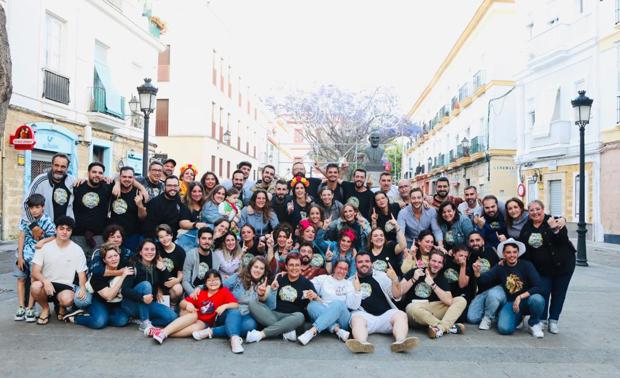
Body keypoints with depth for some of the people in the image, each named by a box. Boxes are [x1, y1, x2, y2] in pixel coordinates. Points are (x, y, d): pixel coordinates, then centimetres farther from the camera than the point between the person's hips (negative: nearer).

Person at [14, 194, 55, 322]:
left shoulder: (48, 222, -12)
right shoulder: (25, 219, -2)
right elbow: (21, 237, -1)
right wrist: (20, 256, -3)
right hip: (24, 254, 4)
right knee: (21, 279, 8)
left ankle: (30, 309, 6)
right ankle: (21, 307, 17)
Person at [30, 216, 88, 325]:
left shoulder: (77, 250, -2)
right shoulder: (44, 247, -3)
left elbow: (81, 273, 0)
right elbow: (35, 272, -6)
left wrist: (82, 287, -22)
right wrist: (46, 281, -28)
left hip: (65, 286, -1)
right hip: (47, 284, 1)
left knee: (67, 300, -34)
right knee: (35, 287, -33)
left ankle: (61, 306, 8)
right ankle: (45, 308, 0)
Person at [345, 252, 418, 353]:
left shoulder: (381, 276, 16)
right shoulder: (350, 281, 15)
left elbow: (397, 297, 10)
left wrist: (395, 280, -9)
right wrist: (356, 290, -8)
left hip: (386, 314, 2)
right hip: (364, 315, -1)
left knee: (401, 315, -26)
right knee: (357, 318, -33)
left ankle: (400, 341, -50)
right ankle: (362, 343, -58)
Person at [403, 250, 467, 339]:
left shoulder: (443, 280, 4)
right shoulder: (414, 272, -1)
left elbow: (449, 301, -13)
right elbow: (400, 291, -8)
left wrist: (432, 284, -20)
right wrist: (414, 279, -19)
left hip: (434, 310, 3)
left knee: (461, 300, -12)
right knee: (412, 308, -40)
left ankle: (441, 328, -31)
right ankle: (448, 327, -25)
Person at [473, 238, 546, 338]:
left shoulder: (526, 265, -9)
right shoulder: (500, 268, 0)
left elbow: (537, 287, -16)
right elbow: (485, 279, -15)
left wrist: (520, 297, -25)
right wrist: (477, 272, -36)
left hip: (527, 300, -2)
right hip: (510, 303, 2)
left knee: (537, 299, -37)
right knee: (504, 329, -22)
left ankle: (534, 323, -3)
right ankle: (518, 318, 16)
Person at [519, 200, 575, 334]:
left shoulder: (554, 222, -15)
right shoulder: (527, 227, 0)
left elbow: (563, 241, -27)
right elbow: (522, 246, 6)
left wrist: (555, 230, -43)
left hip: (562, 265, -3)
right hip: (542, 268, 3)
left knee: (558, 293, 8)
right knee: (543, 292, -1)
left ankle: (553, 321, 21)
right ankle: (541, 320, 15)